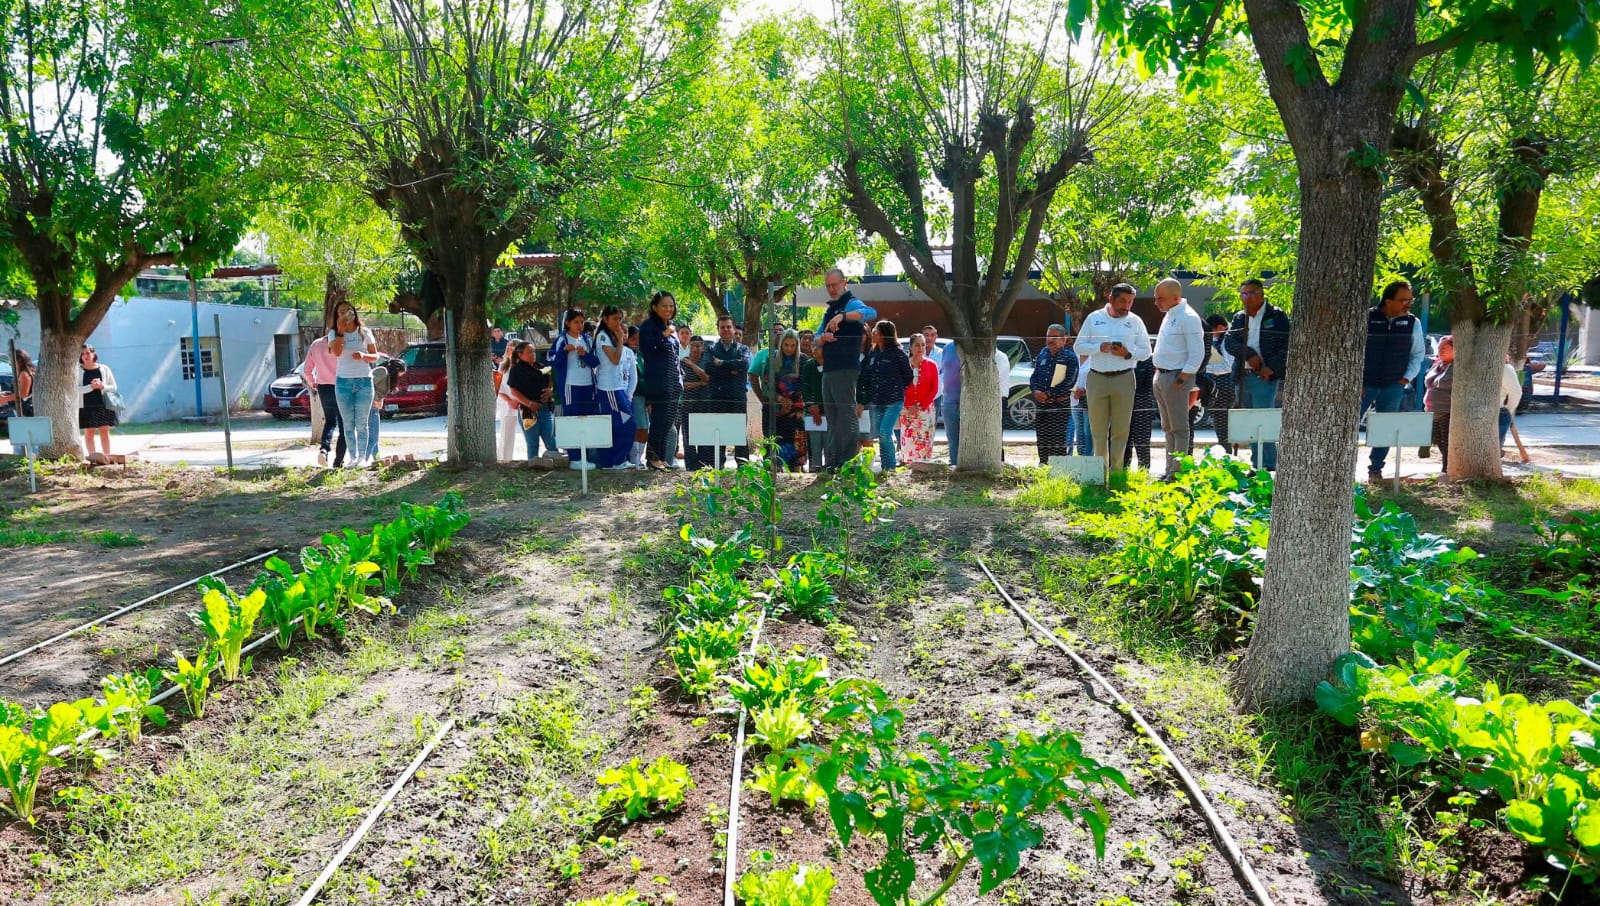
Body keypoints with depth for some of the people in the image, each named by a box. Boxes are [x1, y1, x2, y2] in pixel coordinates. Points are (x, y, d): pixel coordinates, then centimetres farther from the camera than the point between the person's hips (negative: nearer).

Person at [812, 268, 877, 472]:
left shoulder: (851, 304, -4)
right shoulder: (830, 310, 22)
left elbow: (871, 312, -27)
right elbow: (815, 340, 19)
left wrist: (842, 316, -38)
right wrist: (822, 338, -5)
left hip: (846, 369, -9)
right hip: (829, 370, 9)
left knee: (846, 414, -10)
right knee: (832, 417, 11)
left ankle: (850, 461, -10)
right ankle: (833, 461, 17)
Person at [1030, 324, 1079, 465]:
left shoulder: (1070, 357, -2)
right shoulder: (1042, 355, 15)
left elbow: (1070, 382, -10)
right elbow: (1034, 376, 14)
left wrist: (1049, 394, -15)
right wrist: (1036, 391, -7)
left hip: (1060, 404, -5)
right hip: (1041, 404, 5)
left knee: (1058, 439, -9)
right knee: (1041, 437, 8)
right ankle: (1043, 465, 17)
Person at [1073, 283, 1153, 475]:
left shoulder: (1135, 322, 7)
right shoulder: (1094, 318, 7)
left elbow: (1146, 352, 9)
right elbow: (1078, 346, 6)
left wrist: (1128, 353, -11)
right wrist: (1100, 347, -11)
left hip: (1124, 379, 0)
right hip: (1097, 378, 0)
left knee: (1121, 428, -1)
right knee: (1098, 428, 3)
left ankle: (1116, 469, 5)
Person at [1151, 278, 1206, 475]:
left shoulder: (1188, 318, -14)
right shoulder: (1169, 314, 14)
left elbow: (1197, 354, -17)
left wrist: (1180, 380, -19)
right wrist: (1158, 373, 14)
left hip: (1176, 377, -9)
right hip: (1161, 375, 9)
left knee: (1179, 427, -4)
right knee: (1167, 427, 14)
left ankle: (1178, 472, 0)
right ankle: (1170, 469, 22)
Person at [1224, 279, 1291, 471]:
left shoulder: (1277, 316, 1)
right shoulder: (1239, 318, 15)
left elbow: (1288, 344, -5)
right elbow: (1228, 341, 1)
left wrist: (1272, 367, -15)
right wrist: (1249, 354, -14)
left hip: (1265, 377, -6)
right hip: (1242, 377, 6)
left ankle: (1268, 466, -7)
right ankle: (1256, 465, 17)